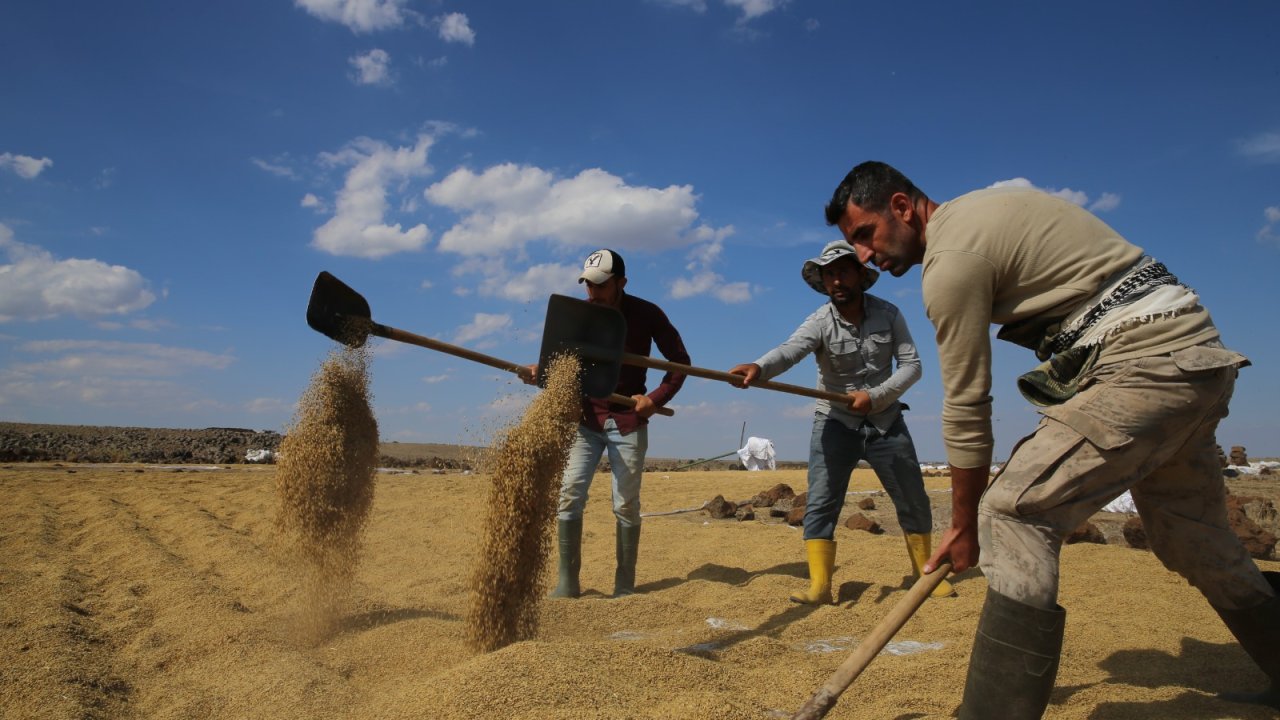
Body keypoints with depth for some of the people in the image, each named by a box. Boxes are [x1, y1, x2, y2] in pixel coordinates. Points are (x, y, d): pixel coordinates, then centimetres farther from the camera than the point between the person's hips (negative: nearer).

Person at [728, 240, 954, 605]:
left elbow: (911, 364, -7)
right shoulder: (820, 322, -14)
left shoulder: (888, 314, -6)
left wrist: (875, 396, -22)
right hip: (835, 421, -2)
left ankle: (925, 572, 29)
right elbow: (789, 349, -34)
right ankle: (819, 586, -7)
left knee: (913, 502, 10)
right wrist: (760, 367, -56)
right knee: (820, 504, -12)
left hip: (885, 421, 2)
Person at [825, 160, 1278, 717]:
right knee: (1197, 543, 22)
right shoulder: (978, 211, 14)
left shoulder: (951, 257, -14)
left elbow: (966, 408, -11)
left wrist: (964, 526, -2)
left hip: (1142, 366, -10)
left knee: (1013, 513, -13)